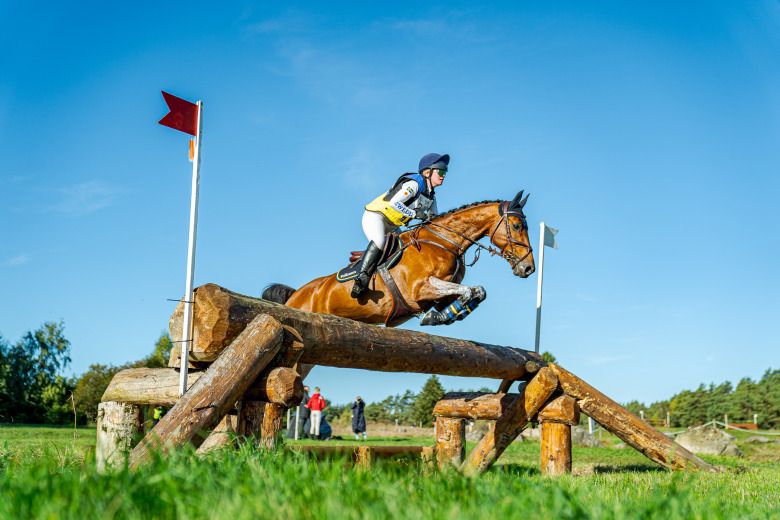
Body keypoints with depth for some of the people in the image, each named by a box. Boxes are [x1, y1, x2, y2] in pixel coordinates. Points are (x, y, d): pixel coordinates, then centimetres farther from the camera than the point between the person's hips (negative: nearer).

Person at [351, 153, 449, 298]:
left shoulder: (431, 195, 9)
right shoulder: (414, 184, -19)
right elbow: (394, 203, -32)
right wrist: (415, 213, -28)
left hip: (392, 227, 11)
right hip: (375, 216, -11)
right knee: (379, 241, -35)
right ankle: (362, 277, -44)